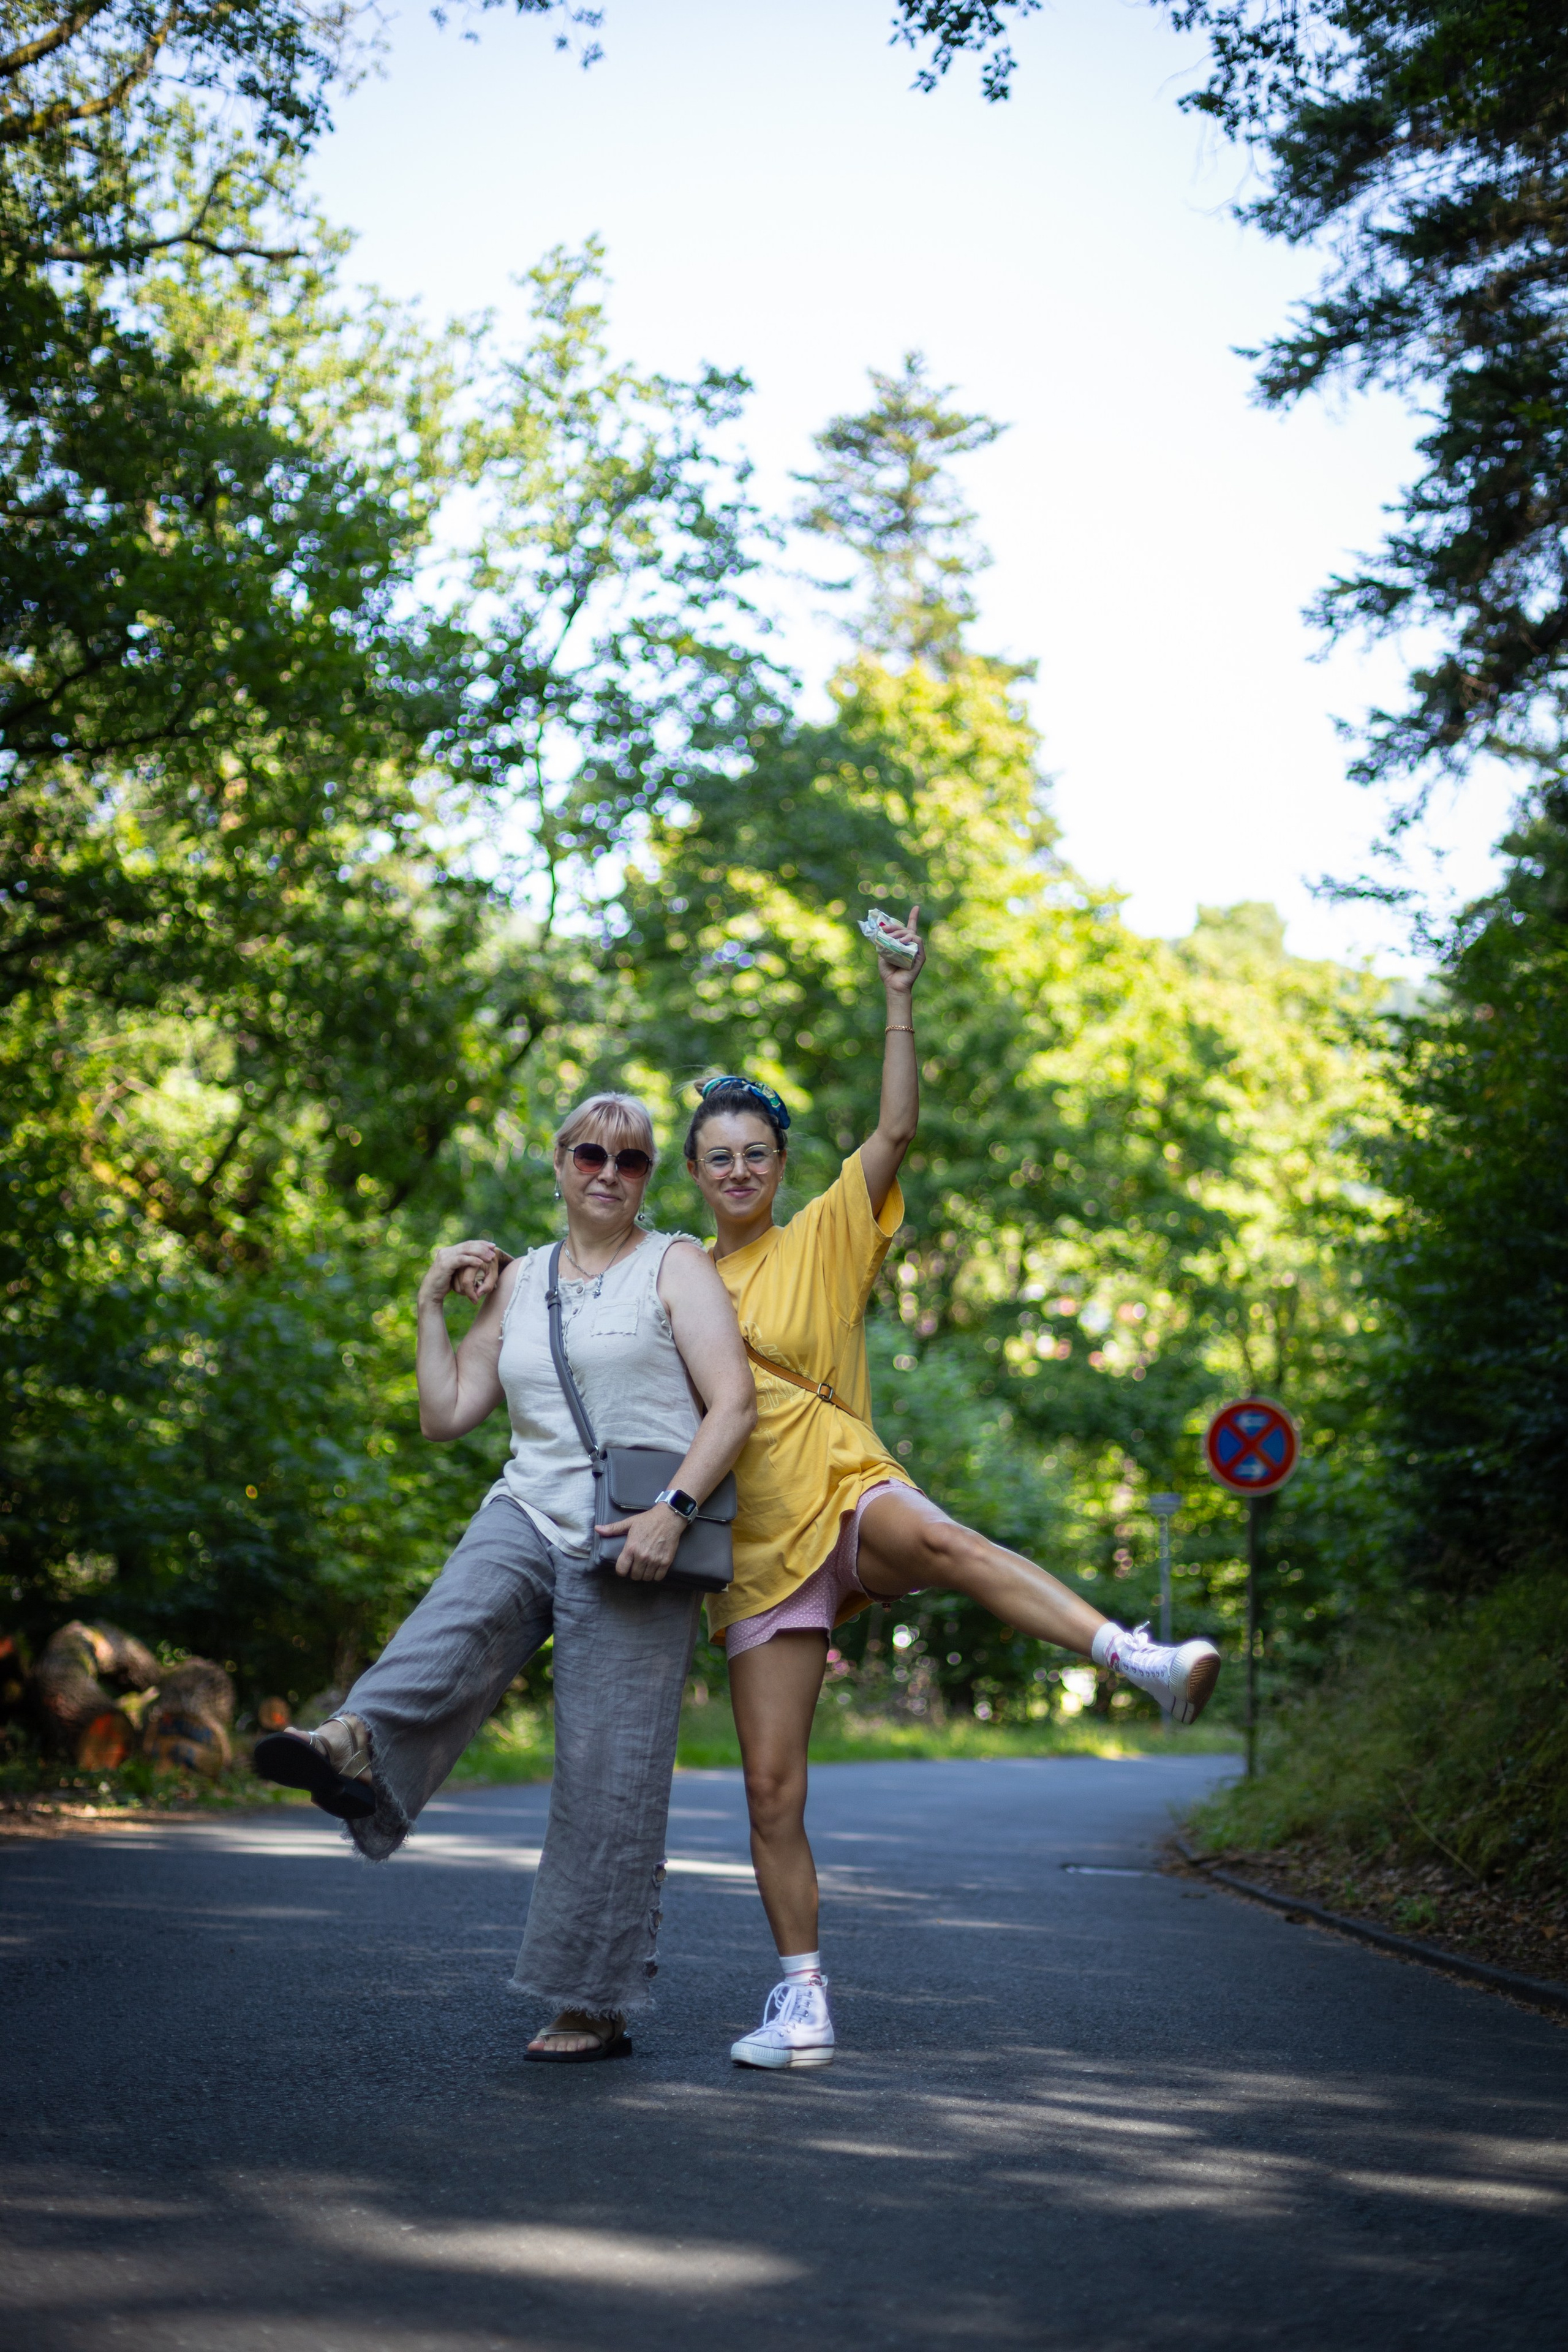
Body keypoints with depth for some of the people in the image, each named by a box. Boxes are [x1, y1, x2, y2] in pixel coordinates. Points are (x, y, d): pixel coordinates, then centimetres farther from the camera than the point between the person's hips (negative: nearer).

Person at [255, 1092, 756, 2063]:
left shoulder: (675, 1266, 3)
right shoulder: (519, 1282, 17)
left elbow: (735, 1403, -8)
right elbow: (448, 1415, 16)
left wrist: (674, 1509, -20)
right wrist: (433, 1307, 8)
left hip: (630, 1548, -4)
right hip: (530, 1511, 4)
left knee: (609, 1779, -5)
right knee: (462, 1614, -31)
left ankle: (593, 2005, 2)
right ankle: (358, 1749, -59)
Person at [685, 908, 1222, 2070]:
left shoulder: (826, 1238, 6)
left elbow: (896, 1130, -8)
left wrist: (900, 1001, -16)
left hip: (848, 1493, -4)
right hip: (756, 1543, 4)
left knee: (935, 1537, -41)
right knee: (772, 1785, -2)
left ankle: (1143, 1659, -58)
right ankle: (803, 2002, 10)